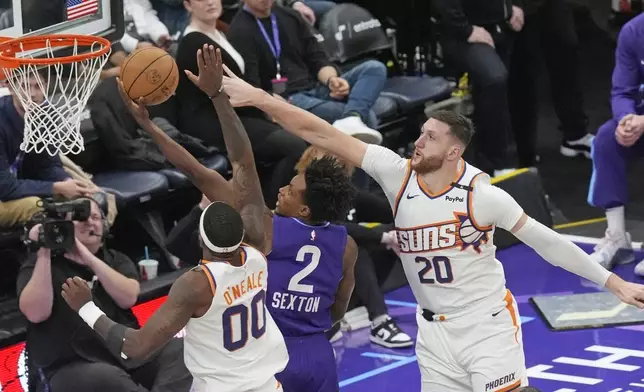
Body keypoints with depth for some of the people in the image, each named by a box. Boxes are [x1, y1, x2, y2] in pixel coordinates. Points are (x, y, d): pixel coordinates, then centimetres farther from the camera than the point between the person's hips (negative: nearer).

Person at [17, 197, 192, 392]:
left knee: (178, 349, -20)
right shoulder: (39, 265, 6)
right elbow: (36, 313, -14)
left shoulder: (116, 260, 17)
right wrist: (43, 253, -14)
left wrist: (90, 259, -13)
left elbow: (128, 298, -4)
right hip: (74, 366, -4)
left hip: (129, 354, 5)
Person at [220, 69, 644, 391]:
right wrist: (259, 97, -14)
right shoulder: (397, 173, -8)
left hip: (489, 326, -4)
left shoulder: (482, 193, -17)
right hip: (434, 331, 4)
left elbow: (544, 240, -11)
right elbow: (323, 134, -10)